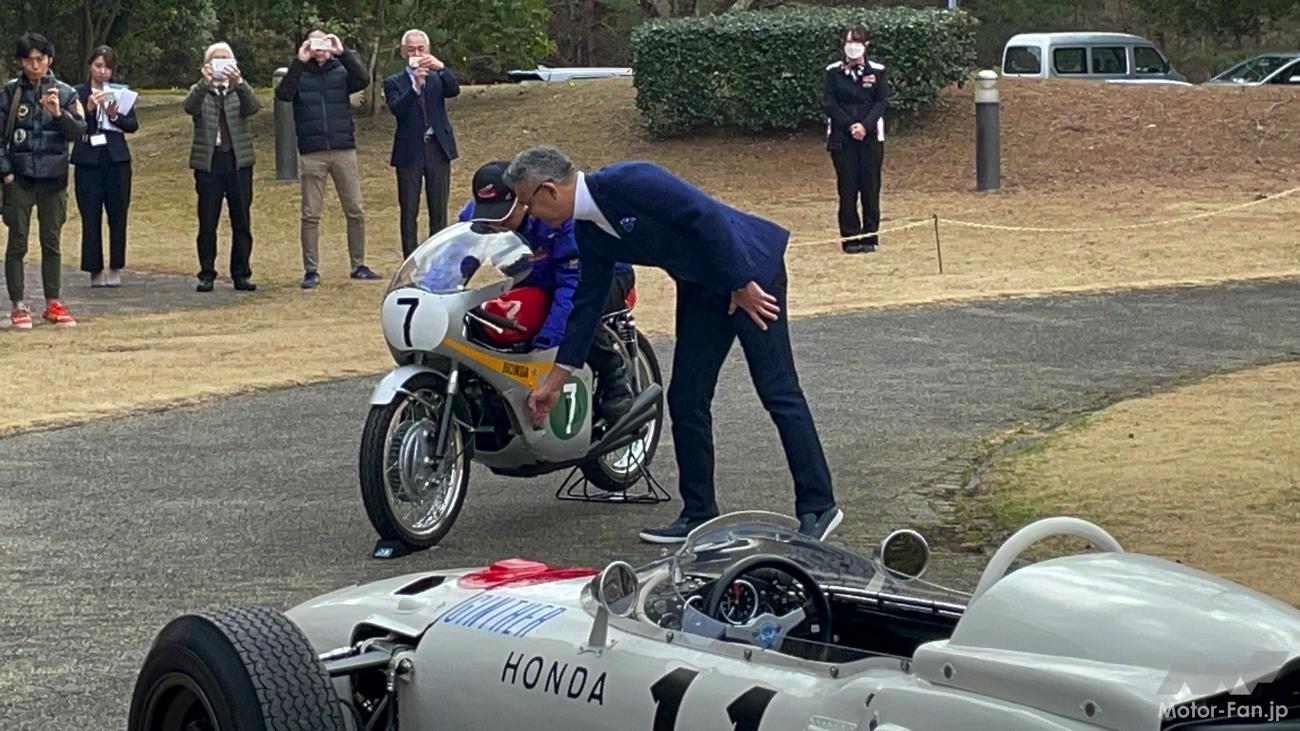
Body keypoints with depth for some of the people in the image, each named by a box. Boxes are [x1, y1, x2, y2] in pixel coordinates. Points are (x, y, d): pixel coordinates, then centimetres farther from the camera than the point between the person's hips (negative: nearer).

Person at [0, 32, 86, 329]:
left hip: (53, 179, 1)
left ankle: (53, 304, 15)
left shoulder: (64, 93, 3)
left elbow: (78, 131, -2)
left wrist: (59, 113, -19)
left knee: (52, 243, 8)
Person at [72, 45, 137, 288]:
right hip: (89, 161, -2)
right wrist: (89, 109, -20)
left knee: (118, 216, 2)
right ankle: (95, 270, 6)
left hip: (117, 160, 2)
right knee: (91, 218, -1)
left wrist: (114, 115, -15)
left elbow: (133, 125, 2)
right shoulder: (78, 93, 4)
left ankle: (115, 269, 10)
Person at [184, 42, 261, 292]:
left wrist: (239, 81, -28)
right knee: (207, 222, -1)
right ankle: (207, 274, 5)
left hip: (238, 161, 1)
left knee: (242, 222, 2)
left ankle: (241, 274, 8)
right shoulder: (200, 91, 9)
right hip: (208, 162, -1)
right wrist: (204, 83, -30)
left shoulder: (240, 90, 12)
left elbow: (253, 107, -10)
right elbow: (190, 107, -13)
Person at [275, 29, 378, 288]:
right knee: (310, 215, 0)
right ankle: (311, 270, 5)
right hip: (312, 154, -1)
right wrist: (299, 62, -17)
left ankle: (358, 265, 14)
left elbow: (363, 79, -12)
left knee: (355, 212, 4)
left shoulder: (341, 71, 8)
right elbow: (283, 94, -13)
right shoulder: (299, 74, 6)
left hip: (344, 150, 1)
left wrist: (343, 53, -17)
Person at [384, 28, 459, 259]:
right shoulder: (394, 82, 5)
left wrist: (441, 67, -27)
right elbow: (396, 109, -13)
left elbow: (454, 90, -10)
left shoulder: (438, 77, 10)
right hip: (409, 152, -2)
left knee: (439, 210, 4)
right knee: (409, 211, 0)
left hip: (437, 149, 2)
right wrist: (415, 86, -27)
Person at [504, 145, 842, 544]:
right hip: (701, 288, 9)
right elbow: (587, 303, 13)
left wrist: (742, 285, -19)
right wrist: (554, 381, 16)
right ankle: (699, 514, 15)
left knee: (779, 393, -8)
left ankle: (817, 507, -3)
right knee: (686, 401, 7)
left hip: (749, 266, -9)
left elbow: (708, 216, -25)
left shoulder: (627, 181, -24)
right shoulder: (589, 233, 4)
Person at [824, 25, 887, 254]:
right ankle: (850, 237, 4)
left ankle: (869, 237, 7)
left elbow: (882, 102, -1)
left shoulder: (877, 71, 4)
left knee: (870, 187, 0)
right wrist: (850, 126, -12)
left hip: (871, 136, 0)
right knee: (847, 188, -1)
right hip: (842, 137, 0)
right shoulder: (833, 72, 4)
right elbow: (829, 103, -1)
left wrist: (865, 126, -15)